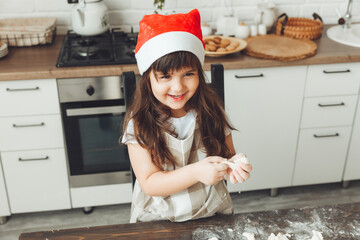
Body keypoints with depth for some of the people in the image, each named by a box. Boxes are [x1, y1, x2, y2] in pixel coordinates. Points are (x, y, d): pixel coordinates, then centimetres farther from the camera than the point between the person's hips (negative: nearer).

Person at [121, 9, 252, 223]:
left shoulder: (211, 111, -5)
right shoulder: (139, 123, -12)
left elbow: (228, 156, 4)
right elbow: (149, 183, -13)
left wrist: (234, 168, -19)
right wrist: (195, 172, -27)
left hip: (212, 214, 5)